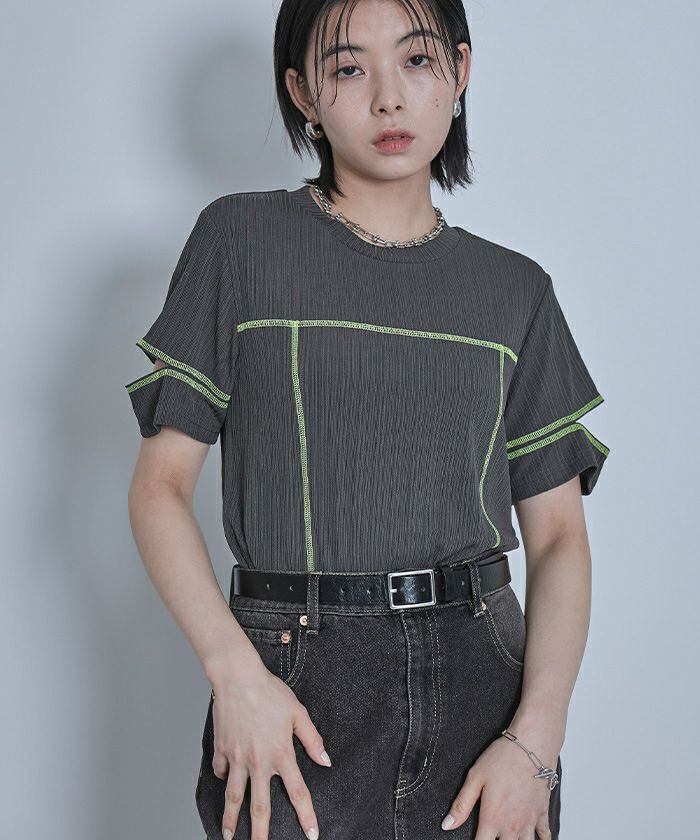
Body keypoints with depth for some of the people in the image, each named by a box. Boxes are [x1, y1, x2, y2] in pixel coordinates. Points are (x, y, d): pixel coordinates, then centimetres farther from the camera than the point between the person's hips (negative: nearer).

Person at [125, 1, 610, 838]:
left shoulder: (515, 290, 7)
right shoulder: (242, 239, 1)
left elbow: (558, 534, 4)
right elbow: (160, 484, -2)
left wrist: (538, 737, -9)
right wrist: (235, 669, -15)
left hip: (483, 675, 3)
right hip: (300, 683, -2)